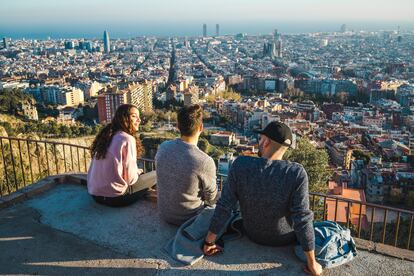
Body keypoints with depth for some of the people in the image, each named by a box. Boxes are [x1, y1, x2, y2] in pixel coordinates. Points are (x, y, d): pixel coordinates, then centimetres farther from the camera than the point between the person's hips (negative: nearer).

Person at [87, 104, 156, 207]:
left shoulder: (105, 136, 9)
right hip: (115, 197, -8)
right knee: (155, 175, 4)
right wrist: (138, 172, 8)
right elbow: (130, 178, -14)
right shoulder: (127, 139, -14)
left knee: (140, 175, 26)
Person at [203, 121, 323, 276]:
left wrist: (209, 242, -11)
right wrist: (312, 263, -17)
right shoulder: (296, 173, -31)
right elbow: (302, 219, -29)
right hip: (285, 237, -2)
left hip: (252, 234, 2)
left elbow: (224, 207, -22)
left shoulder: (240, 164, -26)